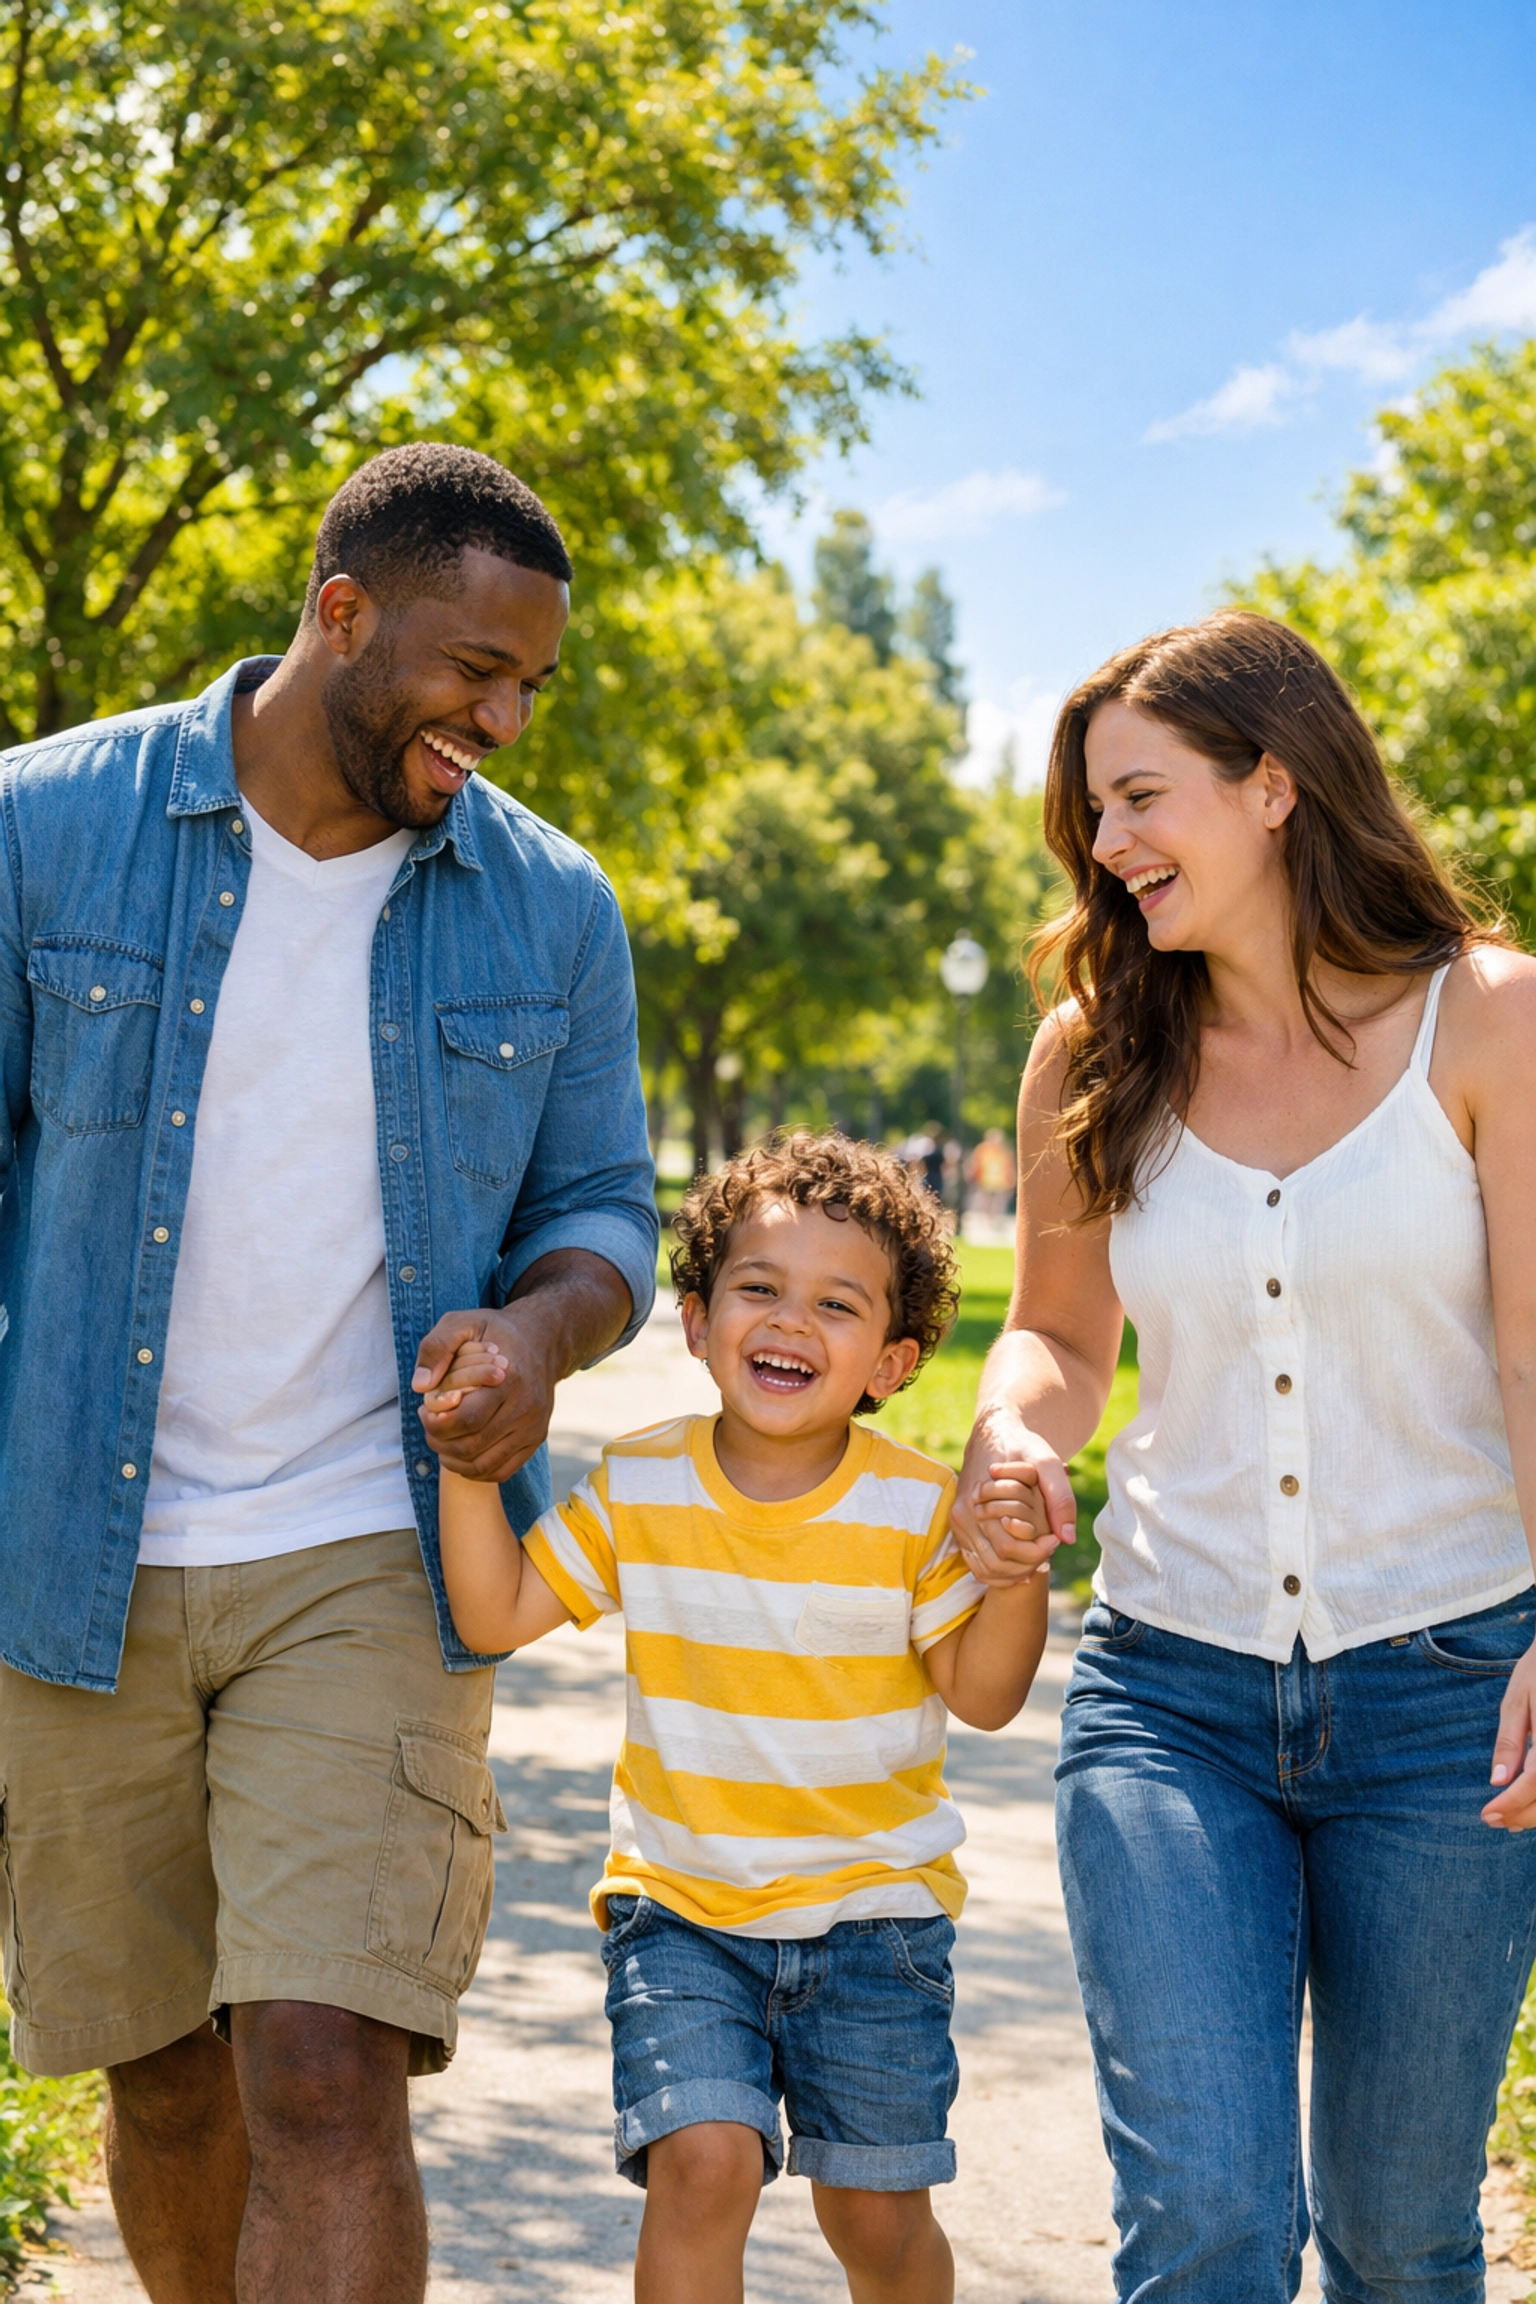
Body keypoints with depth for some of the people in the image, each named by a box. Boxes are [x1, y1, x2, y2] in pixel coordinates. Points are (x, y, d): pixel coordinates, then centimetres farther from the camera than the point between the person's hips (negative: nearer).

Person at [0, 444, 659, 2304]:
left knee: (328, 2090, -12)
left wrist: (543, 1328, -14)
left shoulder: (550, 911, 3)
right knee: (166, 2089, 13)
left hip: (370, 1565, 0)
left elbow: (600, 1212, 11)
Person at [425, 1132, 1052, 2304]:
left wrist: (1019, 1577, -24)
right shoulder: (638, 1488, -5)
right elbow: (496, 1615, -4)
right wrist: (469, 1464, -15)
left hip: (873, 1910, 0)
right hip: (682, 1908, 0)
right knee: (703, 2161, -18)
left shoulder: (915, 1509, -9)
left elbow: (983, 1694, -7)